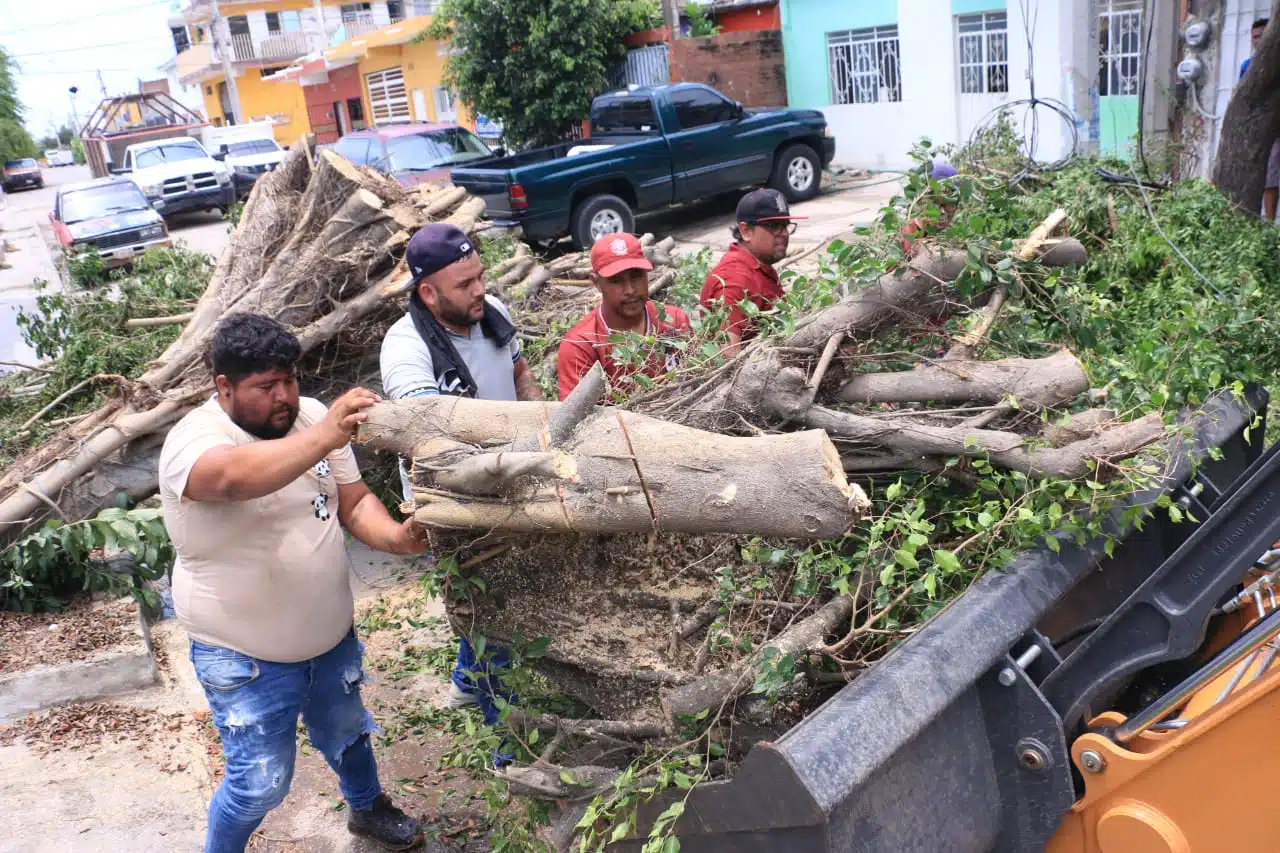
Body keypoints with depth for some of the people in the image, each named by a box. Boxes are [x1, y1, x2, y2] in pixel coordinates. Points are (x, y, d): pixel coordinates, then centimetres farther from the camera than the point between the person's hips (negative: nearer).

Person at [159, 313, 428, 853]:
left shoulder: (311, 417, -7)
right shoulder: (192, 442, -24)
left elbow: (353, 502, -2)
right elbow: (235, 476, -47)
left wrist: (395, 537, -22)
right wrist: (325, 437, -61)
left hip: (331, 635, 6)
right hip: (245, 657, -5)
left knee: (346, 734, 27)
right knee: (261, 783, 6)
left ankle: (367, 807, 55)